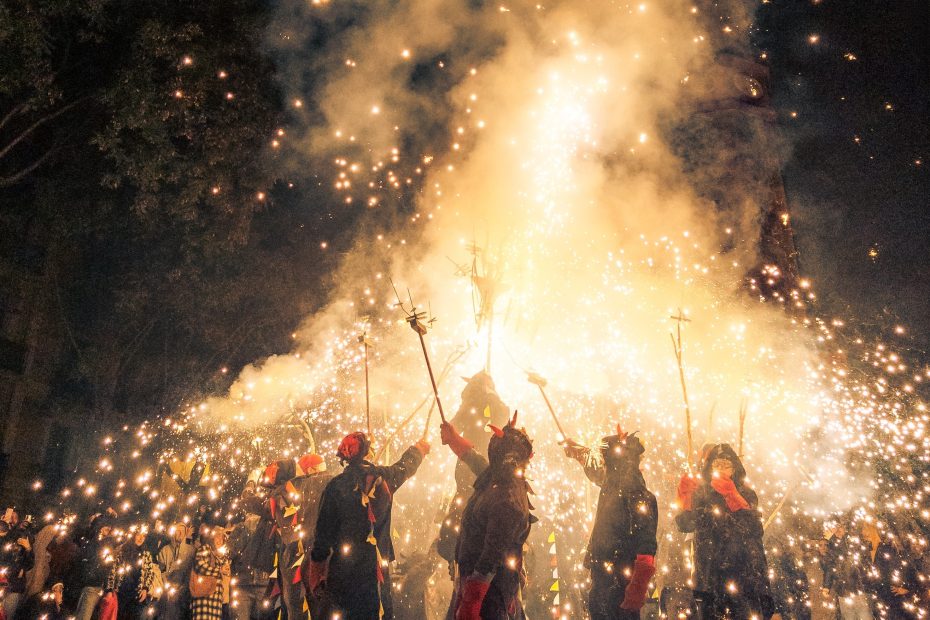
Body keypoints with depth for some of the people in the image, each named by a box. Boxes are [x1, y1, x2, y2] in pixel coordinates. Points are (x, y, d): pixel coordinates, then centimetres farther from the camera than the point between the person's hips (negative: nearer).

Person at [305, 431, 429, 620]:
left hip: (343, 568, -1)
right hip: (378, 567, 1)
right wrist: (421, 447, 43)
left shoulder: (336, 486, -7)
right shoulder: (384, 478, -2)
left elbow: (323, 533, -6)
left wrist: (316, 576, 2)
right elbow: (407, 464, 21)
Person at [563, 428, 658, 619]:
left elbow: (646, 551, -25)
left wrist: (636, 590, -30)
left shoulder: (641, 499, -19)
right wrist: (575, 449, 39)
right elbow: (593, 467, 27)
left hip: (622, 582, -9)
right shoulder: (611, 486, 4)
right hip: (602, 577, 9)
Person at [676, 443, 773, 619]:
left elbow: (753, 528, -11)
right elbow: (686, 525, -3)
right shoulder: (700, 494, 9)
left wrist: (732, 496, -22)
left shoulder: (747, 494, 6)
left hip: (742, 573, -1)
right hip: (709, 573, 1)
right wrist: (686, 497, -18)